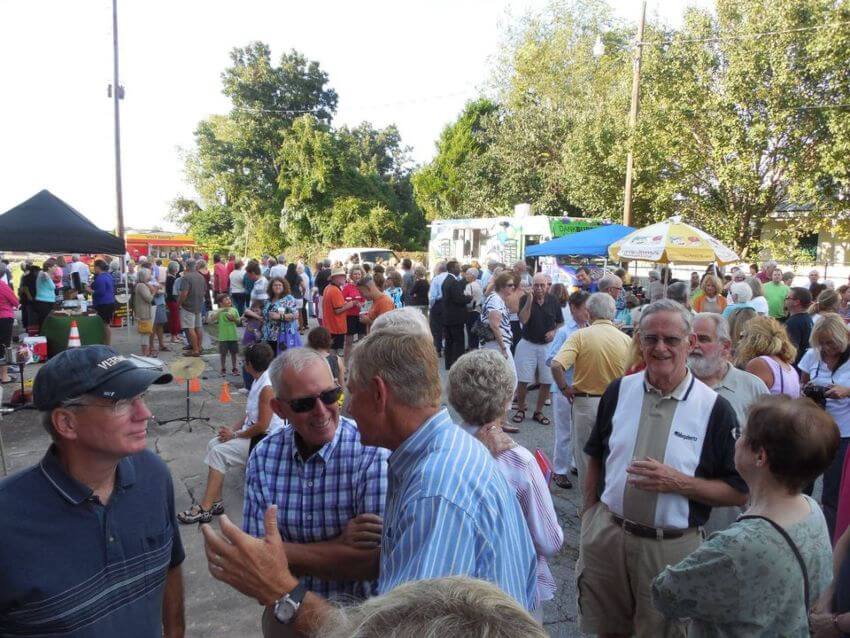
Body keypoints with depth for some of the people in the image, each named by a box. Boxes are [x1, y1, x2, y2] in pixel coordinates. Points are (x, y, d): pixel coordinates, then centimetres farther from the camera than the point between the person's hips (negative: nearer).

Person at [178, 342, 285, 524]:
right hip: (252, 431, 10)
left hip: (265, 439, -10)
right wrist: (231, 429, 4)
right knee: (213, 444, 0)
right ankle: (215, 502, -1)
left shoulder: (268, 387, -22)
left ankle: (204, 509, -10)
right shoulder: (259, 380, 10)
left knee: (219, 452, -17)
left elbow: (262, 426, -23)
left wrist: (234, 435, -12)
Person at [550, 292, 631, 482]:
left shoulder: (580, 335, -13)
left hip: (585, 402, -2)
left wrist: (564, 388, -9)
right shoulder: (626, 340, -5)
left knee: (585, 453, 15)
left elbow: (556, 365, -24)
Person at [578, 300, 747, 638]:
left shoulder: (715, 409, -11)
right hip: (605, 534, 3)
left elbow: (738, 492, -7)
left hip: (672, 546, -3)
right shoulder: (619, 391, -2)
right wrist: (589, 515, 6)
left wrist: (678, 482, -21)